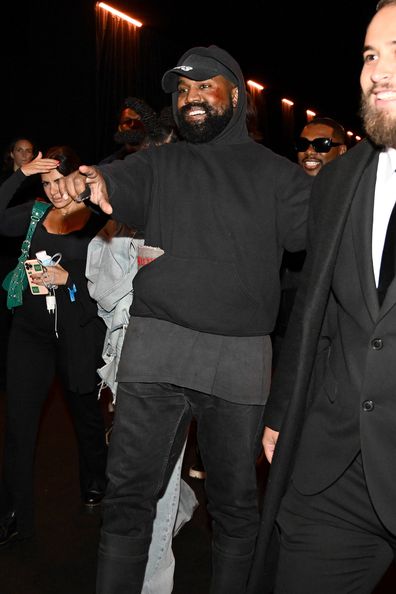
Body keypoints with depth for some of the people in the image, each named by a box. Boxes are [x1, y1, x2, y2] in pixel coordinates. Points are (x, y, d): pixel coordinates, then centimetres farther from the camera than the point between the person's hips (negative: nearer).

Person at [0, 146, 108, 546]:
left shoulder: (99, 220, -4)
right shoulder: (35, 215, 7)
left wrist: (68, 278, -20)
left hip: (78, 333, -3)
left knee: (86, 412, 17)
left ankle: (94, 485, 41)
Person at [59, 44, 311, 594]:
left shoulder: (274, 173, 11)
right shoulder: (158, 165, 13)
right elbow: (123, 182, -6)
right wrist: (96, 181, -29)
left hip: (241, 358, 0)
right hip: (155, 348, 1)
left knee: (236, 502, 11)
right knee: (129, 493, 2)